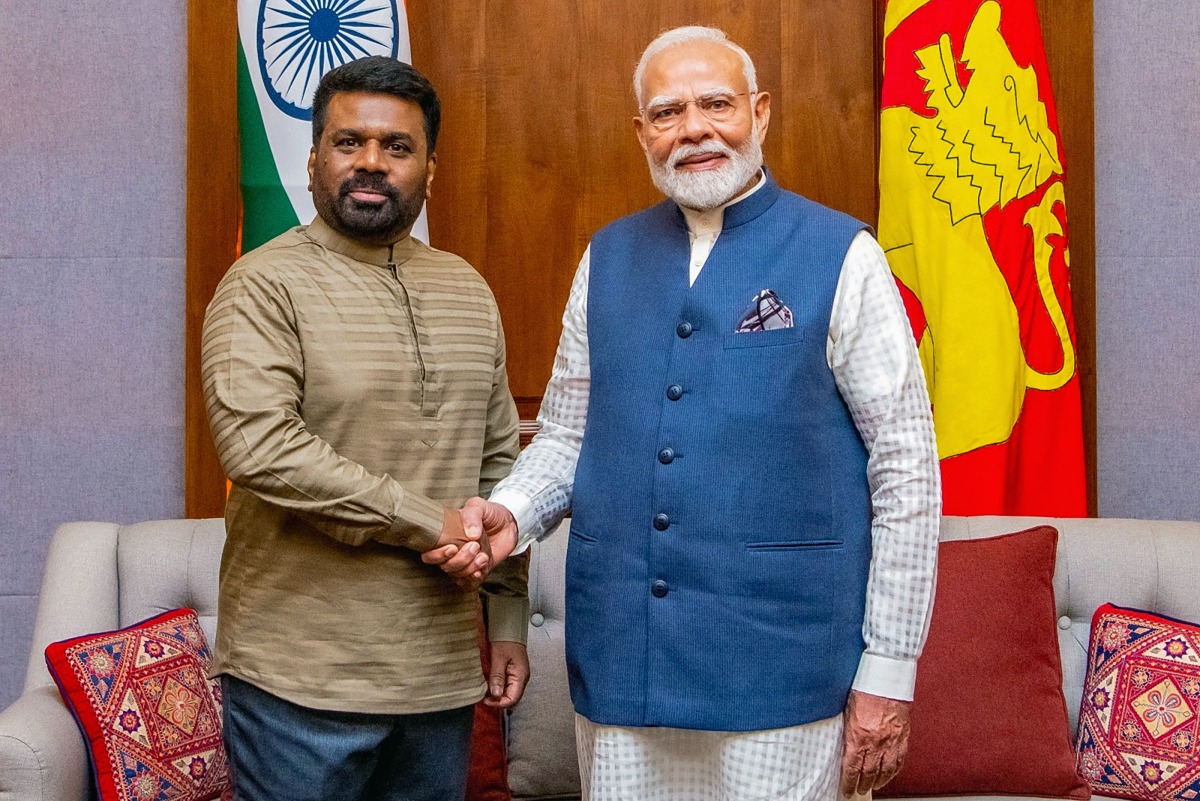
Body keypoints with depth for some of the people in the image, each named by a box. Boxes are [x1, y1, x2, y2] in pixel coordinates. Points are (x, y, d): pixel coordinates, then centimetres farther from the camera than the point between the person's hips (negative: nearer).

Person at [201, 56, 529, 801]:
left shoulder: (467, 291, 11)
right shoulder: (266, 285, -7)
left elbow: (499, 464, 13)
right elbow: (258, 446, -21)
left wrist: (510, 619, 11)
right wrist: (427, 521, -17)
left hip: (442, 673, 5)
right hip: (302, 681, -5)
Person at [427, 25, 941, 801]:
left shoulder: (840, 256, -5)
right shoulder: (607, 258, 8)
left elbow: (906, 468, -5)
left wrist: (887, 674, -7)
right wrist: (510, 512, -6)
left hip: (781, 676, -3)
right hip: (620, 670, 4)